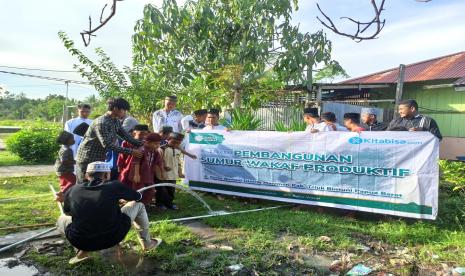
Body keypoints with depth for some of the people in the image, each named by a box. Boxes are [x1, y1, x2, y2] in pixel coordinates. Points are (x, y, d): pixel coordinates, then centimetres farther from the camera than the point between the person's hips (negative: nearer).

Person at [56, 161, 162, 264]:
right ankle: (147, 243, 32)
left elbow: (67, 212, 23)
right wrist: (119, 197, 36)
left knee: (61, 219, 30)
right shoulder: (114, 186, -3)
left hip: (80, 242, 2)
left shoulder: (72, 190, 3)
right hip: (113, 238, -2)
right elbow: (138, 197, 14)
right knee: (138, 205, 19)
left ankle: (82, 251, 12)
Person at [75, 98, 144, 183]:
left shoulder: (116, 122, 2)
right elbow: (107, 144, -30)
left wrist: (142, 144, -9)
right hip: (87, 159, -8)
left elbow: (125, 135, 3)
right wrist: (130, 151, -31)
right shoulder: (101, 123, -25)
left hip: (100, 159, 8)